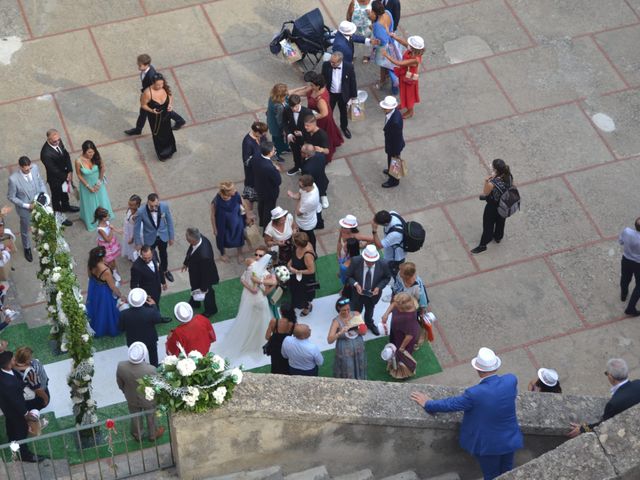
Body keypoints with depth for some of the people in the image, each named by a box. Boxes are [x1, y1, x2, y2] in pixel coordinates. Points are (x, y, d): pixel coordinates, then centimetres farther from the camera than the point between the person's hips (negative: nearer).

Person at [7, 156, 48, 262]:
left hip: (39, 204, 3)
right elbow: (11, 197, -20)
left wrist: (44, 194, -13)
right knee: (25, 230, 25)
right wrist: (27, 206, -22)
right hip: (25, 209, -3)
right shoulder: (13, 179, -34)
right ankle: (27, 248, 54)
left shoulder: (35, 168, -22)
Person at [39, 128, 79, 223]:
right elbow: (53, 170, -30)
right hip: (55, 178, -7)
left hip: (65, 174, 7)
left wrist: (70, 171, -14)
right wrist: (65, 177, -17)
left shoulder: (58, 142, -18)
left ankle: (66, 206, 61)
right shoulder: (46, 153, -40)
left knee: (65, 191, 33)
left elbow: (66, 155, -6)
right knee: (56, 196, 20)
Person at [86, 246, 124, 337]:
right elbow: (113, 287, -24)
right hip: (104, 294, -6)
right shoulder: (105, 271, -40)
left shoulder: (91, 265, -21)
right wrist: (121, 296, -8)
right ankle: (111, 329, 47)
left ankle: (95, 328, 54)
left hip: (93, 291, 6)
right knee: (104, 311, 20)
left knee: (95, 308, 30)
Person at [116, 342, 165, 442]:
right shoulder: (150, 370, -39)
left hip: (131, 399, 2)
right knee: (150, 417, 28)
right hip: (148, 399, -2)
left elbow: (120, 383, -10)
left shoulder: (121, 366, -32)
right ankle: (152, 435, 53)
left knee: (135, 417, 30)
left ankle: (137, 436, 54)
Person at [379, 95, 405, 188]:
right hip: (391, 142, 8)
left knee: (393, 161, 19)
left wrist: (396, 152, -17)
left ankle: (393, 181, 44)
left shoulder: (396, 121, -43)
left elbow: (398, 138, -29)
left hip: (394, 145, -8)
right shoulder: (394, 111, -18)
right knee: (390, 160, 34)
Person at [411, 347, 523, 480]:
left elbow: (451, 404, -16)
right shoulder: (511, 380, -19)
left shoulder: (474, 394, -32)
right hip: (510, 440, 4)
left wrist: (427, 404, 2)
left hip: (489, 444, -4)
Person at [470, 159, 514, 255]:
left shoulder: (492, 184, -42)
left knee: (488, 225, 20)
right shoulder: (508, 176, -23)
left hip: (492, 207, -5)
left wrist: (486, 181, -32)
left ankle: (483, 245, 42)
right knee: (500, 221, 33)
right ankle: (498, 237, 60)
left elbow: (485, 194, -21)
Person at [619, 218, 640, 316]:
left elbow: (620, 241, -7)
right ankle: (630, 308, 29)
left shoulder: (626, 231, -29)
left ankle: (623, 295, 61)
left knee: (625, 279, 33)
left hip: (626, 260, 4)